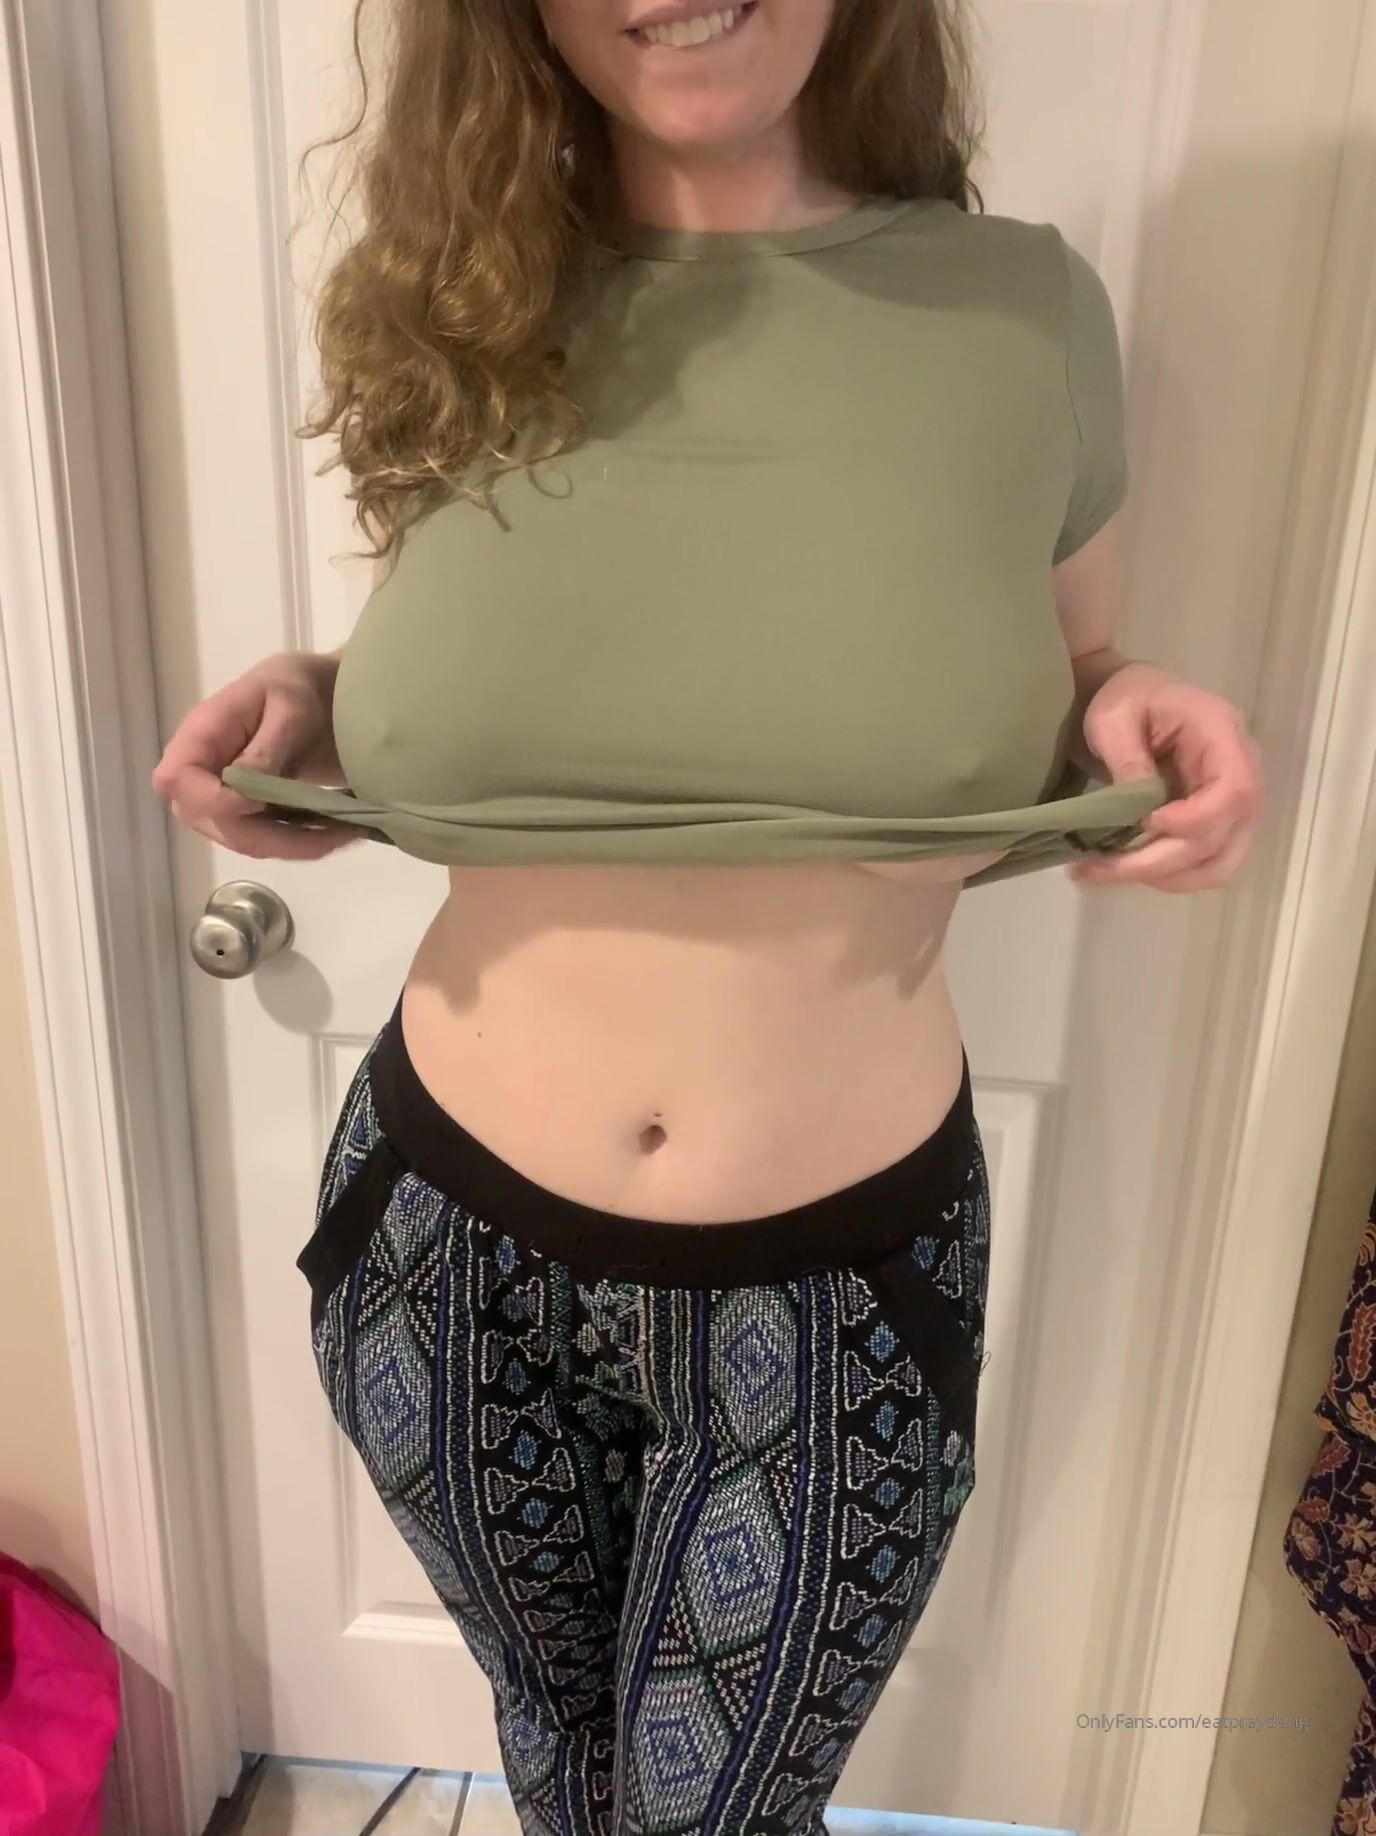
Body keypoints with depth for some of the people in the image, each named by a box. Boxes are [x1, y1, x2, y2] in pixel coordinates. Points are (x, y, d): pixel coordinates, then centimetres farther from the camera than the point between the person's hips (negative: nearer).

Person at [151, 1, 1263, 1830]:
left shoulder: (1026, 307, -6)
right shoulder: (460, 308, -2)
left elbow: (1047, 738, 6)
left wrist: (1143, 729, -16)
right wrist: (315, 713, -10)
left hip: (839, 1289, -1)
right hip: (450, 1243, 2)